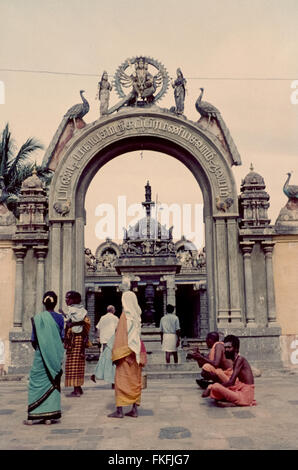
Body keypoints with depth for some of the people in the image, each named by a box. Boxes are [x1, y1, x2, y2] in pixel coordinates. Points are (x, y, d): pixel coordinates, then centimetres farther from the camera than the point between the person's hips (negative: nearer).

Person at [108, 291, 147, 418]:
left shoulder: (125, 315, -12)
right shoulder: (137, 315, 8)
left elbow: (121, 336, -13)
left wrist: (116, 355, -10)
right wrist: (139, 353, 18)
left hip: (125, 353, -7)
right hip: (136, 352, 7)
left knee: (121, 379, -1)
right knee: (135, 380, 10)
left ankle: (119, 410, 0)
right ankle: (134, 409, 13)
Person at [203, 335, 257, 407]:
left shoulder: (240, 359, -14)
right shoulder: (234, 360, 15)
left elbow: (231, 382, -20)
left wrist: (212, 387, -14)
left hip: (244, 394, -10)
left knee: (215, 387, -26)